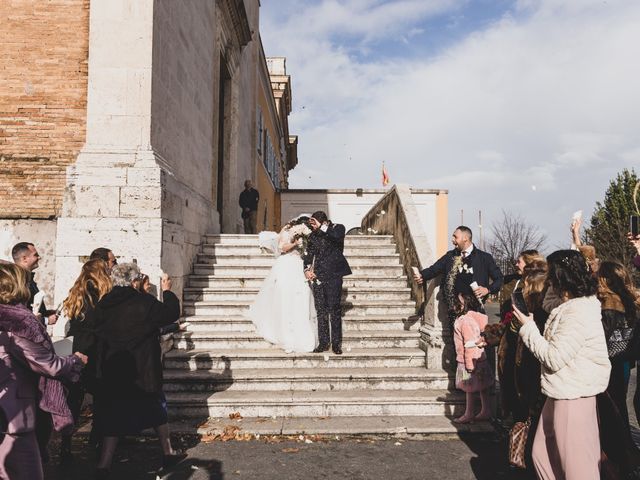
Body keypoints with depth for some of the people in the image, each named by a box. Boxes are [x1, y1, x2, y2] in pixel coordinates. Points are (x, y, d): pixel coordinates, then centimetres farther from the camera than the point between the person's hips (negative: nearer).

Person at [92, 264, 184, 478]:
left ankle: (104, 464, 8)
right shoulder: (144, 303, -16)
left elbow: (95, 330, 7)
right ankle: (168, 453, 29)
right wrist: (167, 291, 8)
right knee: (157, 411, 16)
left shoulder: (103, 305, -3)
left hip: (111, 373, 3)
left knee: (113, 417, 12)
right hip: (142, 372, -3)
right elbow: (171, 313, -5)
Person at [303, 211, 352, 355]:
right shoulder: (313, 235, 12)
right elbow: (309, 253, 13)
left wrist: (321, 227, -16)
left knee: (335, 309, -3)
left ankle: (336, 343, 6)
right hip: (318, 276, 4)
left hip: (333, 275, -4)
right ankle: (323, 342, 15)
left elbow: (336, 236, -24)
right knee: (321, 310, 7)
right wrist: (307, 269, -2)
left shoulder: (338, 228, 0)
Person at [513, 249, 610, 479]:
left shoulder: (578, 312, -20)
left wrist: (528, 328, -13)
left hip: (572, 398, -10)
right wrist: (530, 326, 5)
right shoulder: (571, 307, 13)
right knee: (542, 455, 18)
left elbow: (554, 358, -22)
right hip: (560, 394, 10)